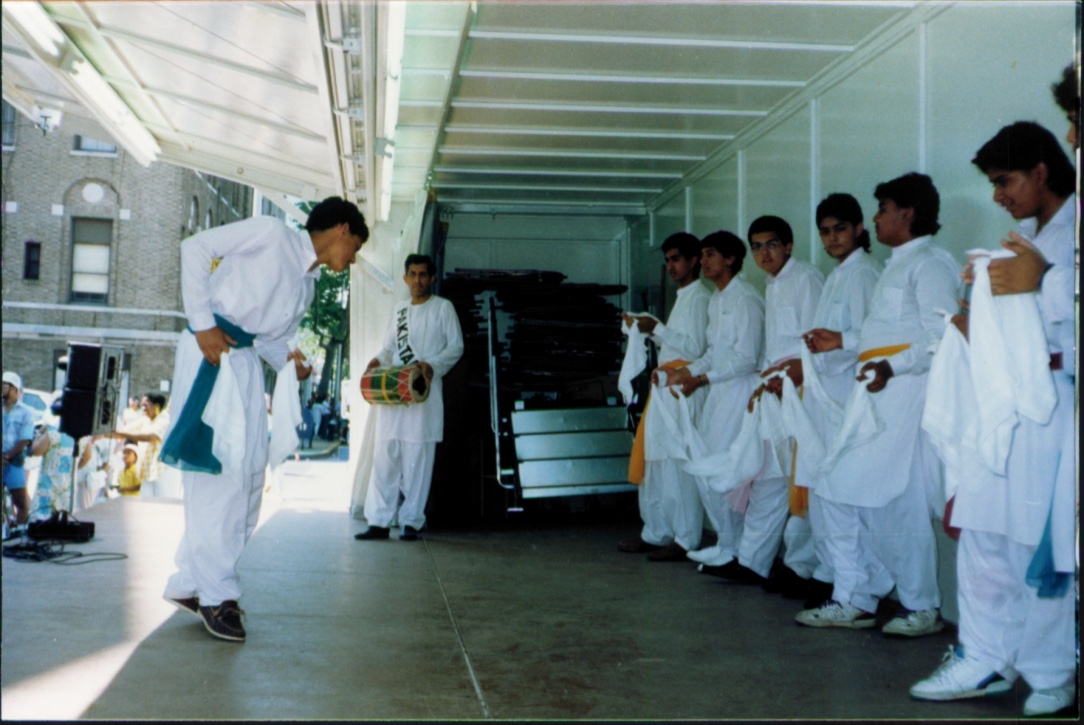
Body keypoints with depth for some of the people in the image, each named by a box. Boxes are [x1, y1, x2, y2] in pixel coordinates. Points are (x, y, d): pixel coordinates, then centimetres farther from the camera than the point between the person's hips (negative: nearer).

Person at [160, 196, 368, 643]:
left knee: (248, 471, 6)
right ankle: (215, 592, -5)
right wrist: (202, 322, -15)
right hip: (210, 350, -9)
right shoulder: (271, 234, -4)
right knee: (218, 465, -12)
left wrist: (288, 362, -3)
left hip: (246, 361, 9)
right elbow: (195, 247, -8)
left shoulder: (307, 286, 19)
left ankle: (190, 583, 14)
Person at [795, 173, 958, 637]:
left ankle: (922, 608, 6)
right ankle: (855, 600, 15)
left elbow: (940, 338, -19)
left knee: (896, 503, -8)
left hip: (906, 392, -10)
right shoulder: (897, 266, 24)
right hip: (874, 393, 10)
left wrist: (892, 366, -29)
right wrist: (844, 342, 24)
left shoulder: (930, 263, -7)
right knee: (842, 494, 7)